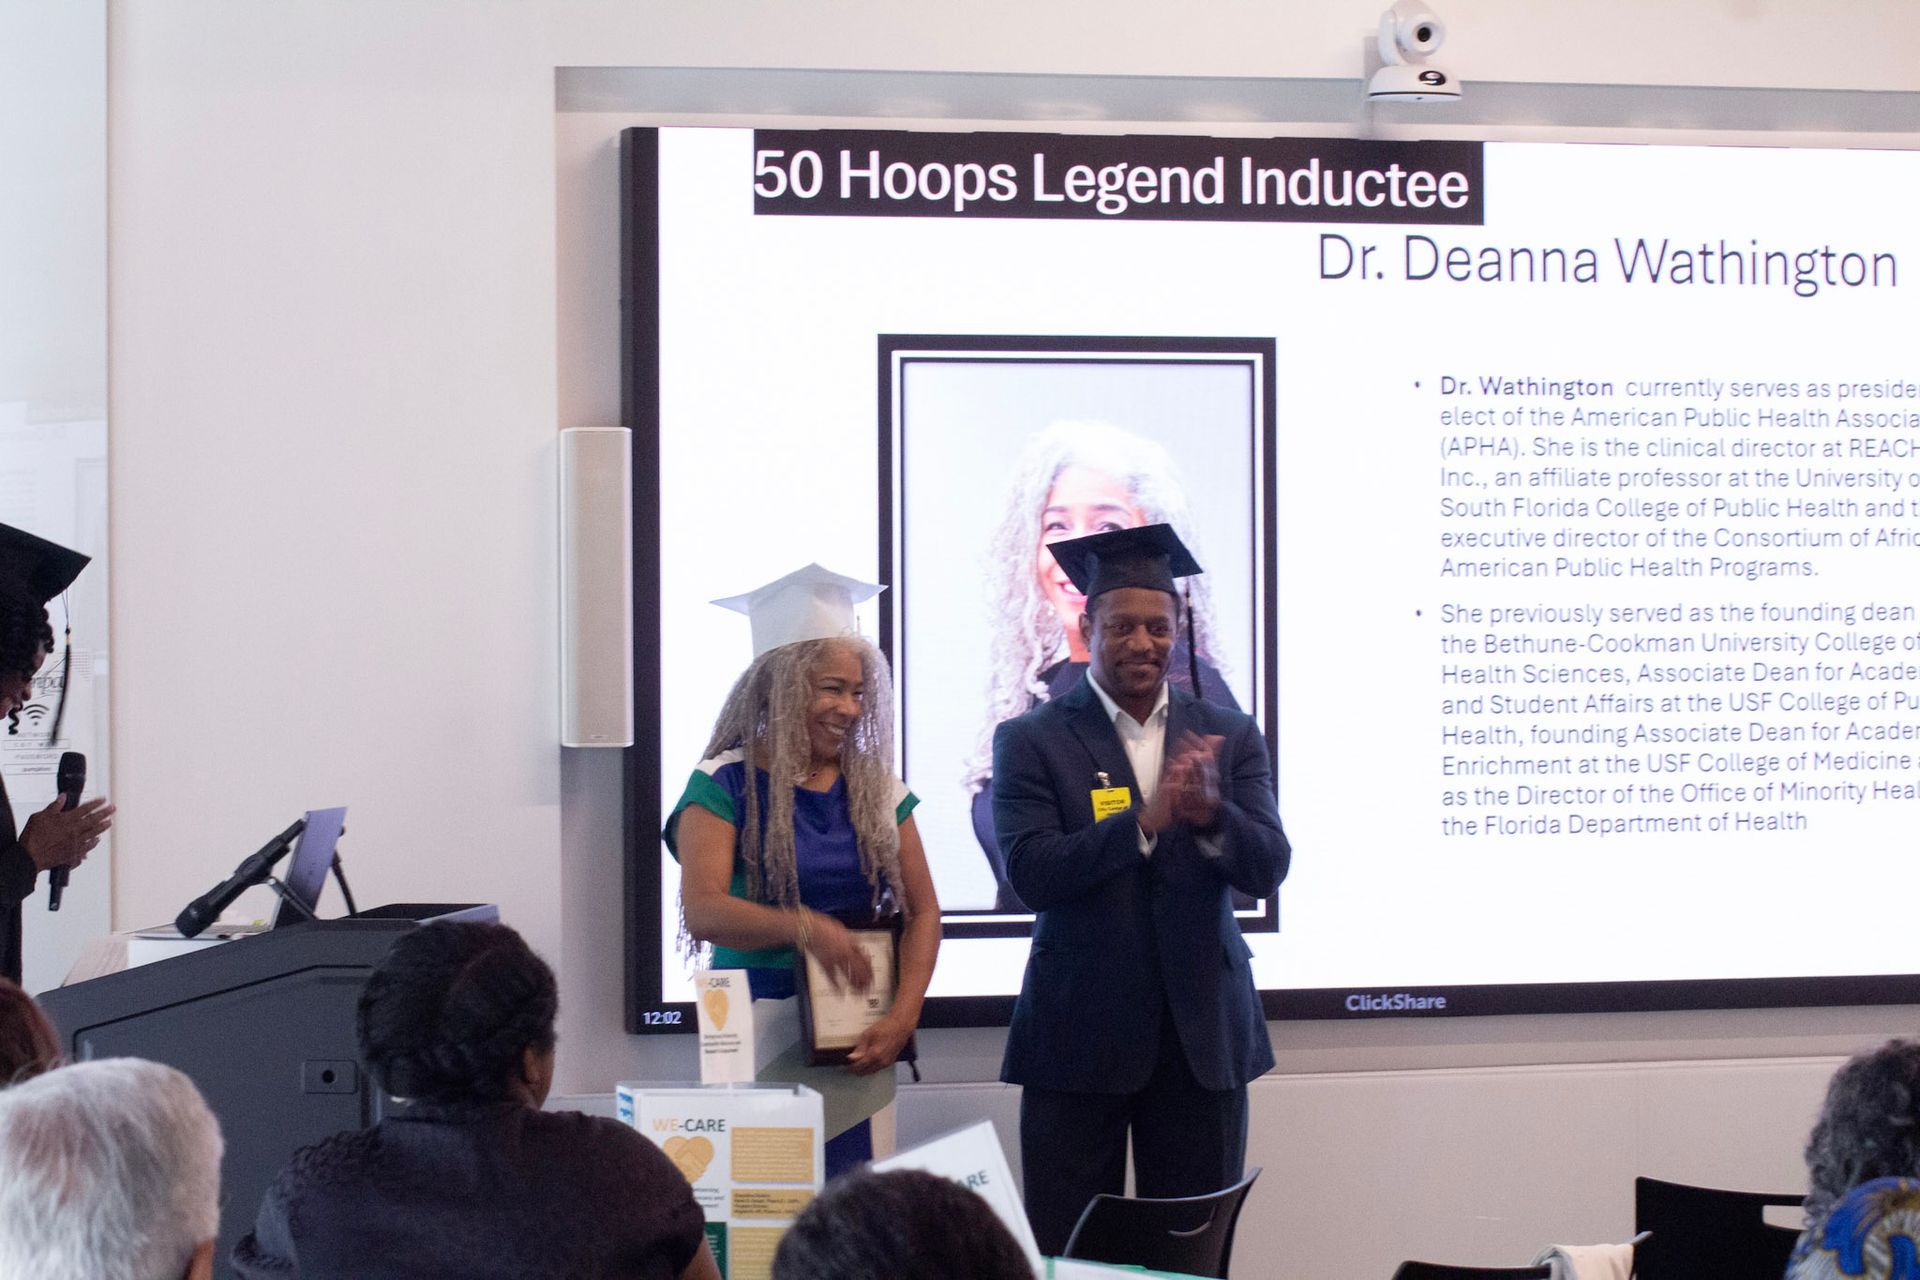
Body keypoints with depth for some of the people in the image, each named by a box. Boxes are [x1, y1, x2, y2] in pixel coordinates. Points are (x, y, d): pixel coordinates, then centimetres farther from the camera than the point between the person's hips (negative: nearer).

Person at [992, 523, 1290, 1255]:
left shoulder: (1229, 737, 7)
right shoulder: (1032, 741, -2)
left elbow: (1266, 870, -3)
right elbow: (1031, 874, -14)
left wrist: (1211, 812, -24)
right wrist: (1147, 819, -25)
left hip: (1203, 1031, 2)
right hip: (1081, 1035, -2)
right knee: (1068, 1252, 2)